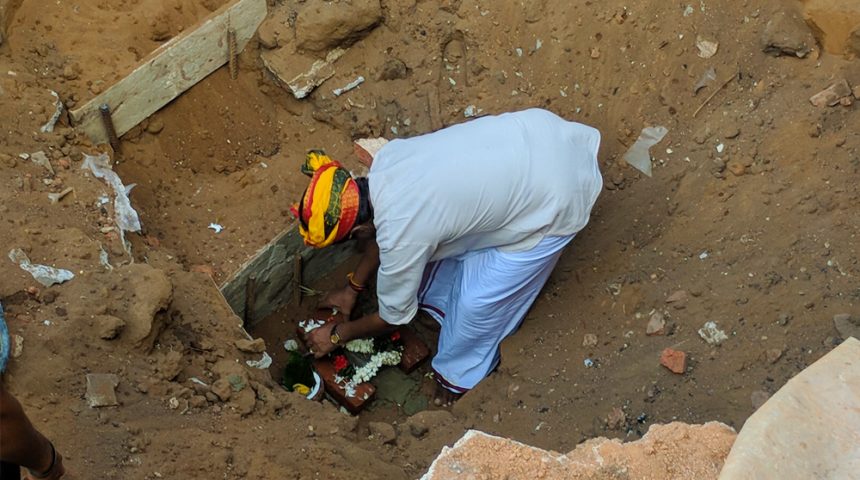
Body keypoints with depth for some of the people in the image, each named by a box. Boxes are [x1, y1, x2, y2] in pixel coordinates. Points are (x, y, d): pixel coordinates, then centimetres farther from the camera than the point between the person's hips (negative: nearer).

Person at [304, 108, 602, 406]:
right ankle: (438, 297, 47)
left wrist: (336, 335, 13)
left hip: (553, 197, -7)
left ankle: (460, 372, 31)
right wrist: (353, 287, 27)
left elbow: (394, 316, -4)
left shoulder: (402, 235, -24)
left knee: (477, 297, 3)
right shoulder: (385, 159, -5)